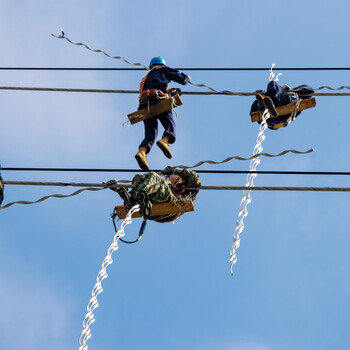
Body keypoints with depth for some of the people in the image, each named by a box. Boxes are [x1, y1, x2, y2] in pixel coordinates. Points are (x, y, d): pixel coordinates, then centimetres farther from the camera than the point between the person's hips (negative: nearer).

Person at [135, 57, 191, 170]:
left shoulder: (146, 78, 40)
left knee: (150, 133, -4)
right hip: (158, 99, -5)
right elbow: (180, 78, 16)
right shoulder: (162, 70, 23)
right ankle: (164, 141, -43)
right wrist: (186, 78, 40)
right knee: (170, 126, -10)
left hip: (145, 105, 5)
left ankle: (142, 152, -32)